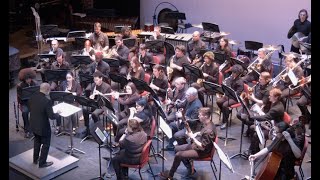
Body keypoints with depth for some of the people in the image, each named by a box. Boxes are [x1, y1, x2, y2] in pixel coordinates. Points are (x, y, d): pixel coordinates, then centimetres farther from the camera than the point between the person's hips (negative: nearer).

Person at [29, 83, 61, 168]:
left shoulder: (32, 97, -7)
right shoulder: (47, 101, -28)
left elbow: (30, 109, 7)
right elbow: (51, 116, -25)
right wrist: (57, 113, -6)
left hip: (33, 125, 7)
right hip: (43, 127, -7)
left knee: (37, 141, 28)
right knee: (45, 144, 13)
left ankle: (35, 159, 43)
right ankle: (42, 163, 24)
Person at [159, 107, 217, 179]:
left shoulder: (209, 130, -32)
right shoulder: (207, 123, -3)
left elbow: (202, 147, -28)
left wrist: (192, 137, -21)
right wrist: (196, 134, -1)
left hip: (202, 151, -10)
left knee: (178, 155, -14)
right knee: (177, 148, 12)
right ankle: (190, 168, 18)